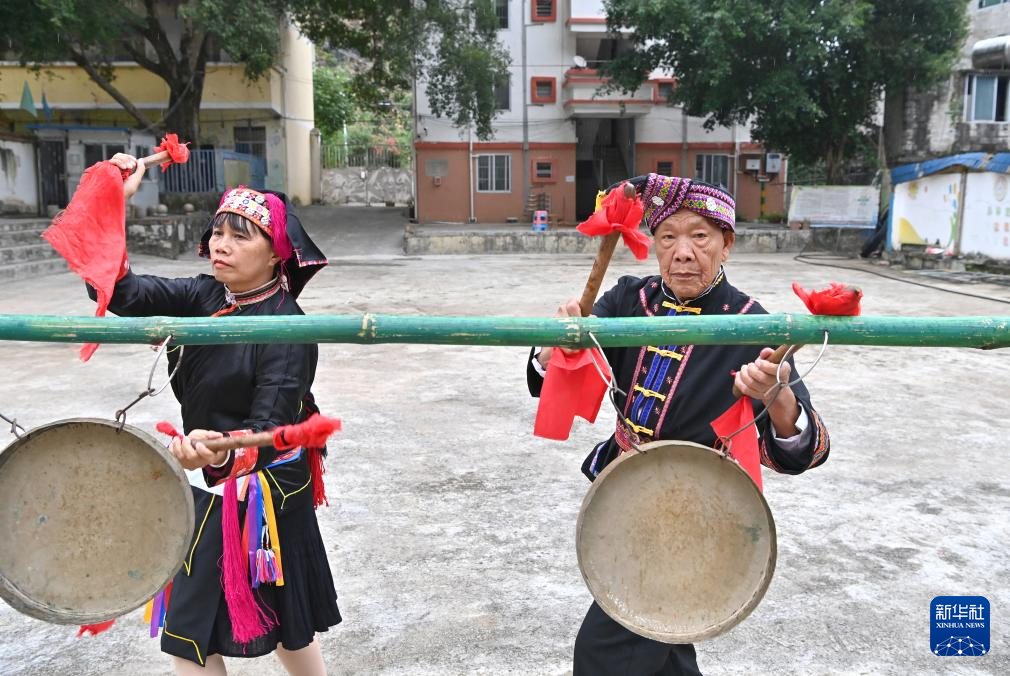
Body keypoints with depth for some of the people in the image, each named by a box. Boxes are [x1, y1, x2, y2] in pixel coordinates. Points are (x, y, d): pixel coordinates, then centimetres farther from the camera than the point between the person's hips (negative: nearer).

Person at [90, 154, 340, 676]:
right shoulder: (203, 298, -1)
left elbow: (267, 432, -27)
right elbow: (120, 292, -11)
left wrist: (220, 455, -48)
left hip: (258, 494, -7)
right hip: (208, 487, 7)